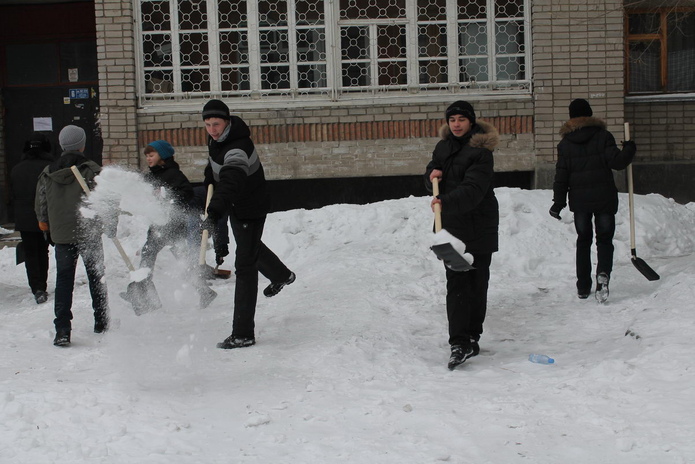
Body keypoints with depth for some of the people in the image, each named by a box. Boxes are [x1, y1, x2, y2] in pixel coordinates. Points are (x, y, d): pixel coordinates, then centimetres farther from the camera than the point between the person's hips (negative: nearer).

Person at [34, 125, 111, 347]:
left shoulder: (47, 173, 2)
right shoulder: (92, 171, -11)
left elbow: (40, 205, 10)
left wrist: (45, 223, 31)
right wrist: (111, 228, 3)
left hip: (61, 236, 2)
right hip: (89, 234, -2)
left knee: (63, 281, 4)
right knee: (96, 277, 14)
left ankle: (62, 330, -7)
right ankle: (101, 322, 25)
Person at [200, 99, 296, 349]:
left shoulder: (238, 149, -36)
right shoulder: (217, 137, -7)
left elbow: (230, 182, -53)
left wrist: (214, 214, -65)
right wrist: (210, 176, 22)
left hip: (250, 210, -10)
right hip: (236, 206, 10)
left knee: (245, 265, -15)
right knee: (250, 247, 32)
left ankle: (243, 334, -16)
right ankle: (281, 276, 62)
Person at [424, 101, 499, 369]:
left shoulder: (480, 151, -10)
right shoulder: (443, 147, 13)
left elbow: (473, 190, -23)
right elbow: (431, 182, 18)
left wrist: (445, 203, -37)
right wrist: (432, 175, -6)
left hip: (478, 228, -5)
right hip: (452, 227, 5)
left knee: (476, 284, 3)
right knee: (456, 284, -1)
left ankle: (471, 338, 10)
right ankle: (459, 343, 0)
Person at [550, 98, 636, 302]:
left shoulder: (565, 143, 2)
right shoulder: (603, 136, -4)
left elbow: (561, 176, 0)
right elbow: (617, 161, -10)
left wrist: (558, 202, 4)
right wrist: (629, 149, 9)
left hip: (579, 199, 2)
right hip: (604, 198, -2)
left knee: (583, 240, 13)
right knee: (604, 239, 7)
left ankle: (583, 287, 13)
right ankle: (603, 273, -20)